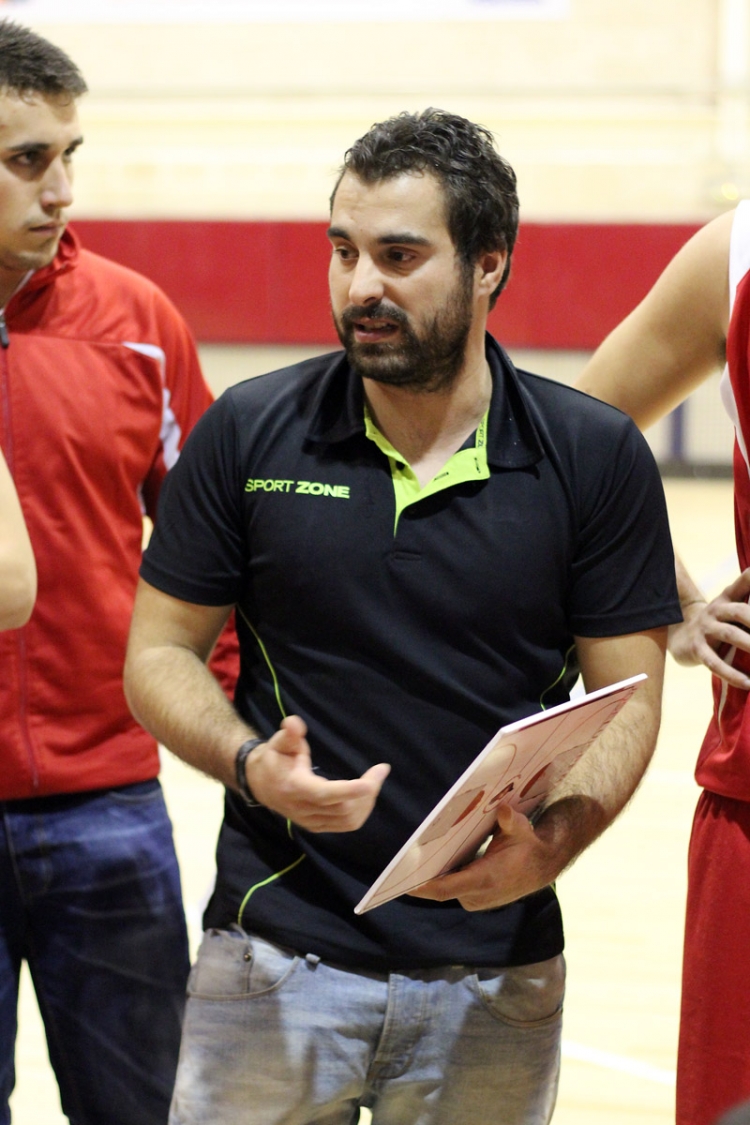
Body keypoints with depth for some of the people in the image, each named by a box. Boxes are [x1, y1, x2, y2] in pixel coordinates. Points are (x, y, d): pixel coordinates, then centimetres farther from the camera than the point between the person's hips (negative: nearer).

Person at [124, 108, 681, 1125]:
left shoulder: (595, 458, -2)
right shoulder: (247, 434, 0)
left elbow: (628, 698, 1)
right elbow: (160, 653, 5)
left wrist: (552, 844, -17)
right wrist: (248, 763, -14)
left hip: (492, 975, 0)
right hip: (276, 957, 0)